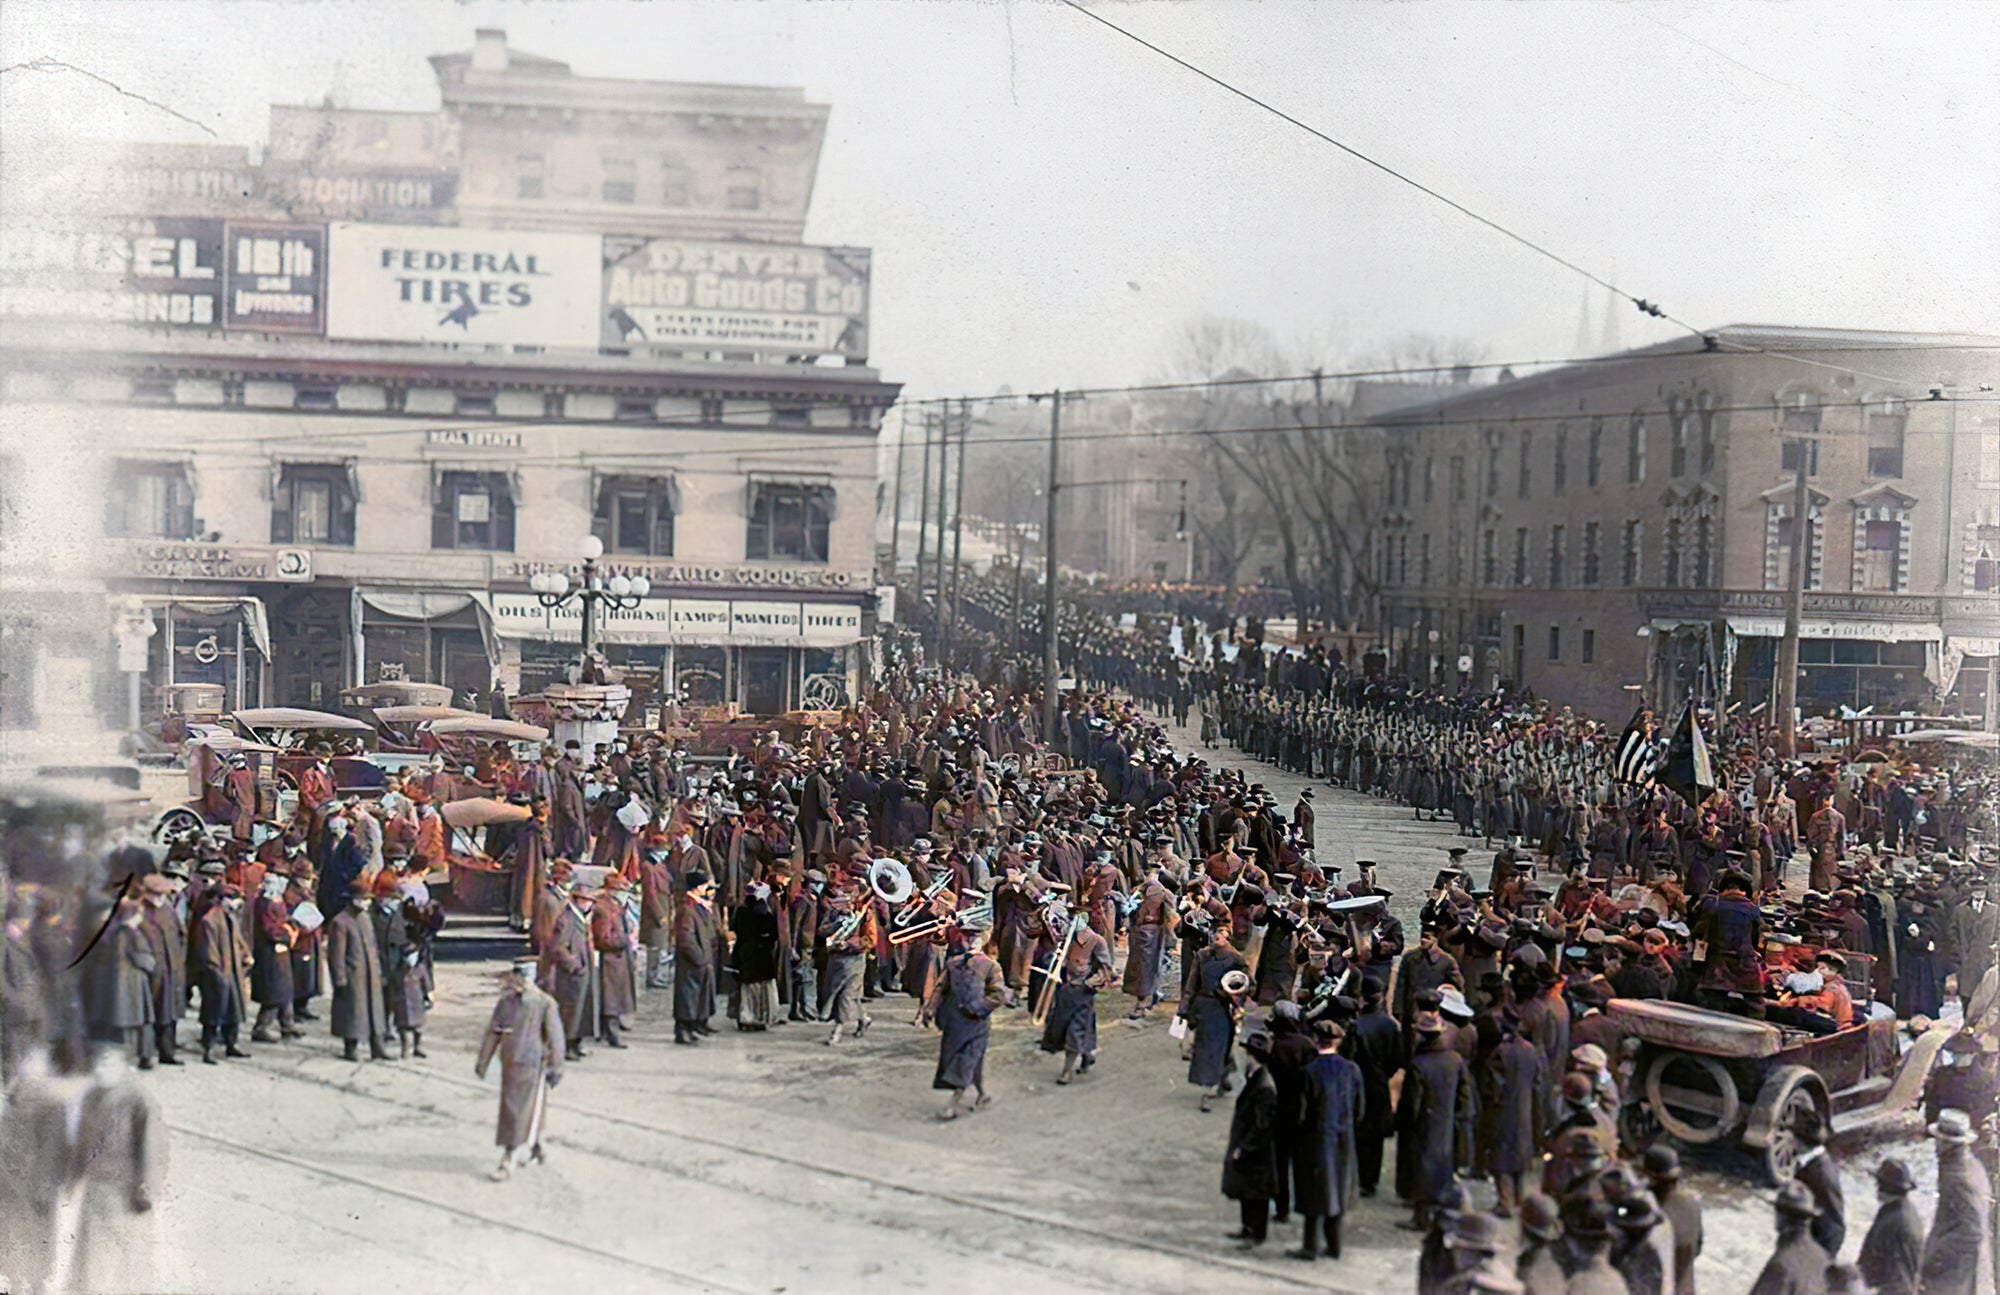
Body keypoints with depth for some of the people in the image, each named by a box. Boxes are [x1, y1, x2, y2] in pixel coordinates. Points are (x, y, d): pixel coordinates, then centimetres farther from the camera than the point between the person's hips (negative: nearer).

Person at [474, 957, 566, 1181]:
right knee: (509, 1110, 15)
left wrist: (556, 1068, -7)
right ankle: (535, 1148, 34)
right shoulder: (505, 1002, 4)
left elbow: (555, 1038, -7)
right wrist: (482, 1061, 11)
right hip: (509, 1064, 6)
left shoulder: (545, 1004, -10)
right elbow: (492, 1032, 11)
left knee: (520, 1113, -7)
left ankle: (508, 1163, -3)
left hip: (532, 1066, -6)